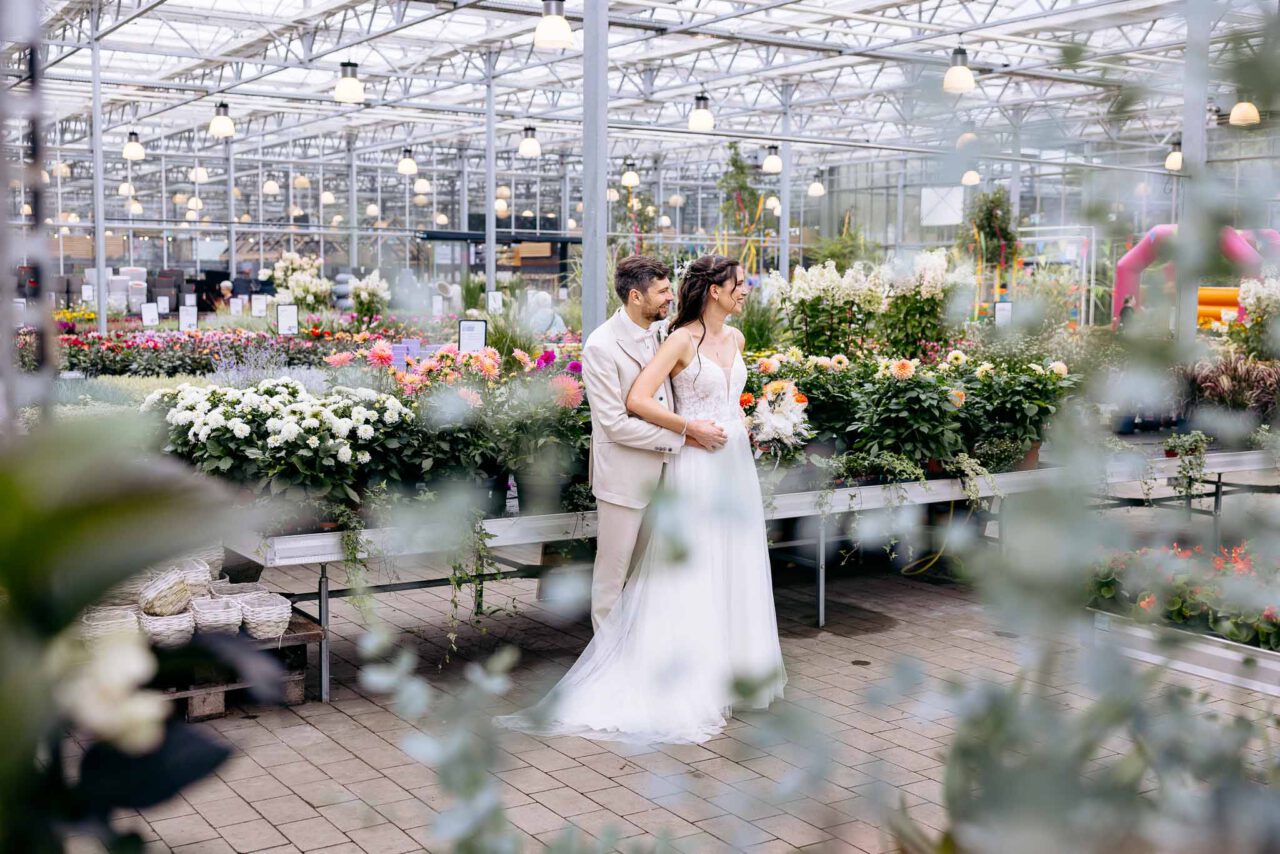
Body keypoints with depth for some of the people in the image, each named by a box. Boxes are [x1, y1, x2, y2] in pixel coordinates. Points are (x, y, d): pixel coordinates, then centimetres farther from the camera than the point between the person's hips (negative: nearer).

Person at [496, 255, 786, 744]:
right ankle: (687, 682, 7)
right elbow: (637, 400, -20)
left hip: (736, 465, 8)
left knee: (734, 570, 13)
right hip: (697, 467, -7)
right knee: (691, 574, -2)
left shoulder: (735, 339, 10)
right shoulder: (682, 340, -13)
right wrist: (693, 429, -17)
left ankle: (731, 671, 25)